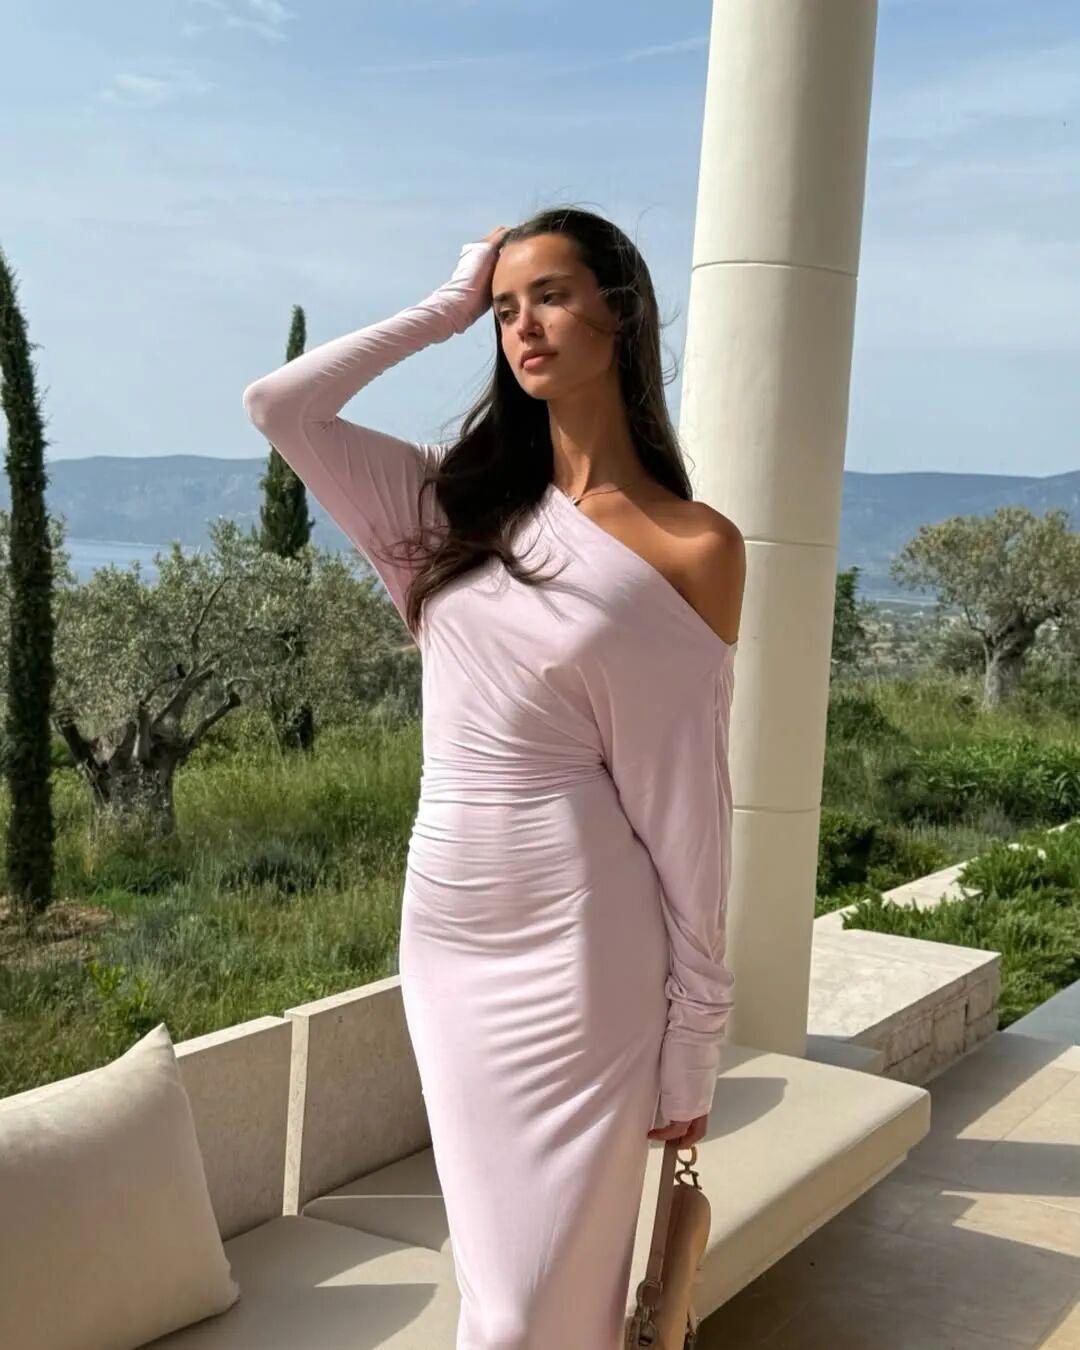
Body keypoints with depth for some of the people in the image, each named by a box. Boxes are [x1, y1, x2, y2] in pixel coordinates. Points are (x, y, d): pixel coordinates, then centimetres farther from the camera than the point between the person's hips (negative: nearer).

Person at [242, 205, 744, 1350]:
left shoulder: (696, 550, -6)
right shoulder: (466, 503, 8)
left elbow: (688, 807, -6)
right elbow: (279, 405, 4)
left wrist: (694, 1040, -4)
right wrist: (444, 310, 7)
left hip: (577, 946, -5)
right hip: (445, 926, 5)